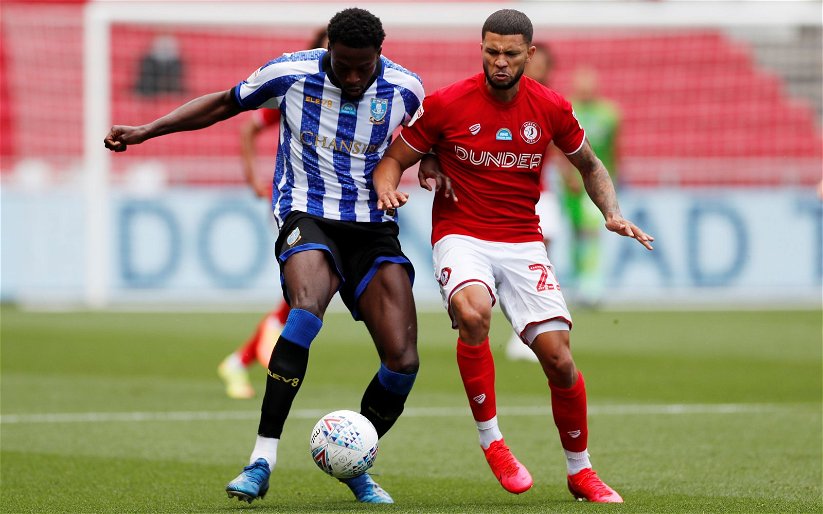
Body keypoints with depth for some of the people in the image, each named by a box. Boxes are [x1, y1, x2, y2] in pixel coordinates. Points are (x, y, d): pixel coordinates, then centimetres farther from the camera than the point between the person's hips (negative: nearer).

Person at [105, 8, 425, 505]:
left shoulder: (405, 88, -3)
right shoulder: (290, 73, -6)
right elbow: (224, 104, 10)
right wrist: (145, 131, 5)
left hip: (374, 227, 3)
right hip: (308, 217, -3)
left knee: (403, 361, -9)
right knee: (307, 310, -34)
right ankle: (263, 458, -32)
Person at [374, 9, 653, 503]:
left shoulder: (552, 108, 0)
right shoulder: (446, 104, -6)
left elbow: (589, 166, 17)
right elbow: (394, 158, 4)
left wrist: (613, 213, 1)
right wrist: (388, 188, -19)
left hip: (524, 242, 2)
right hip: (461, 236, -2)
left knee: (558, 355, -8)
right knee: (473, 313, -35)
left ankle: (581, 471, 14)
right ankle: (491, 440, -19)